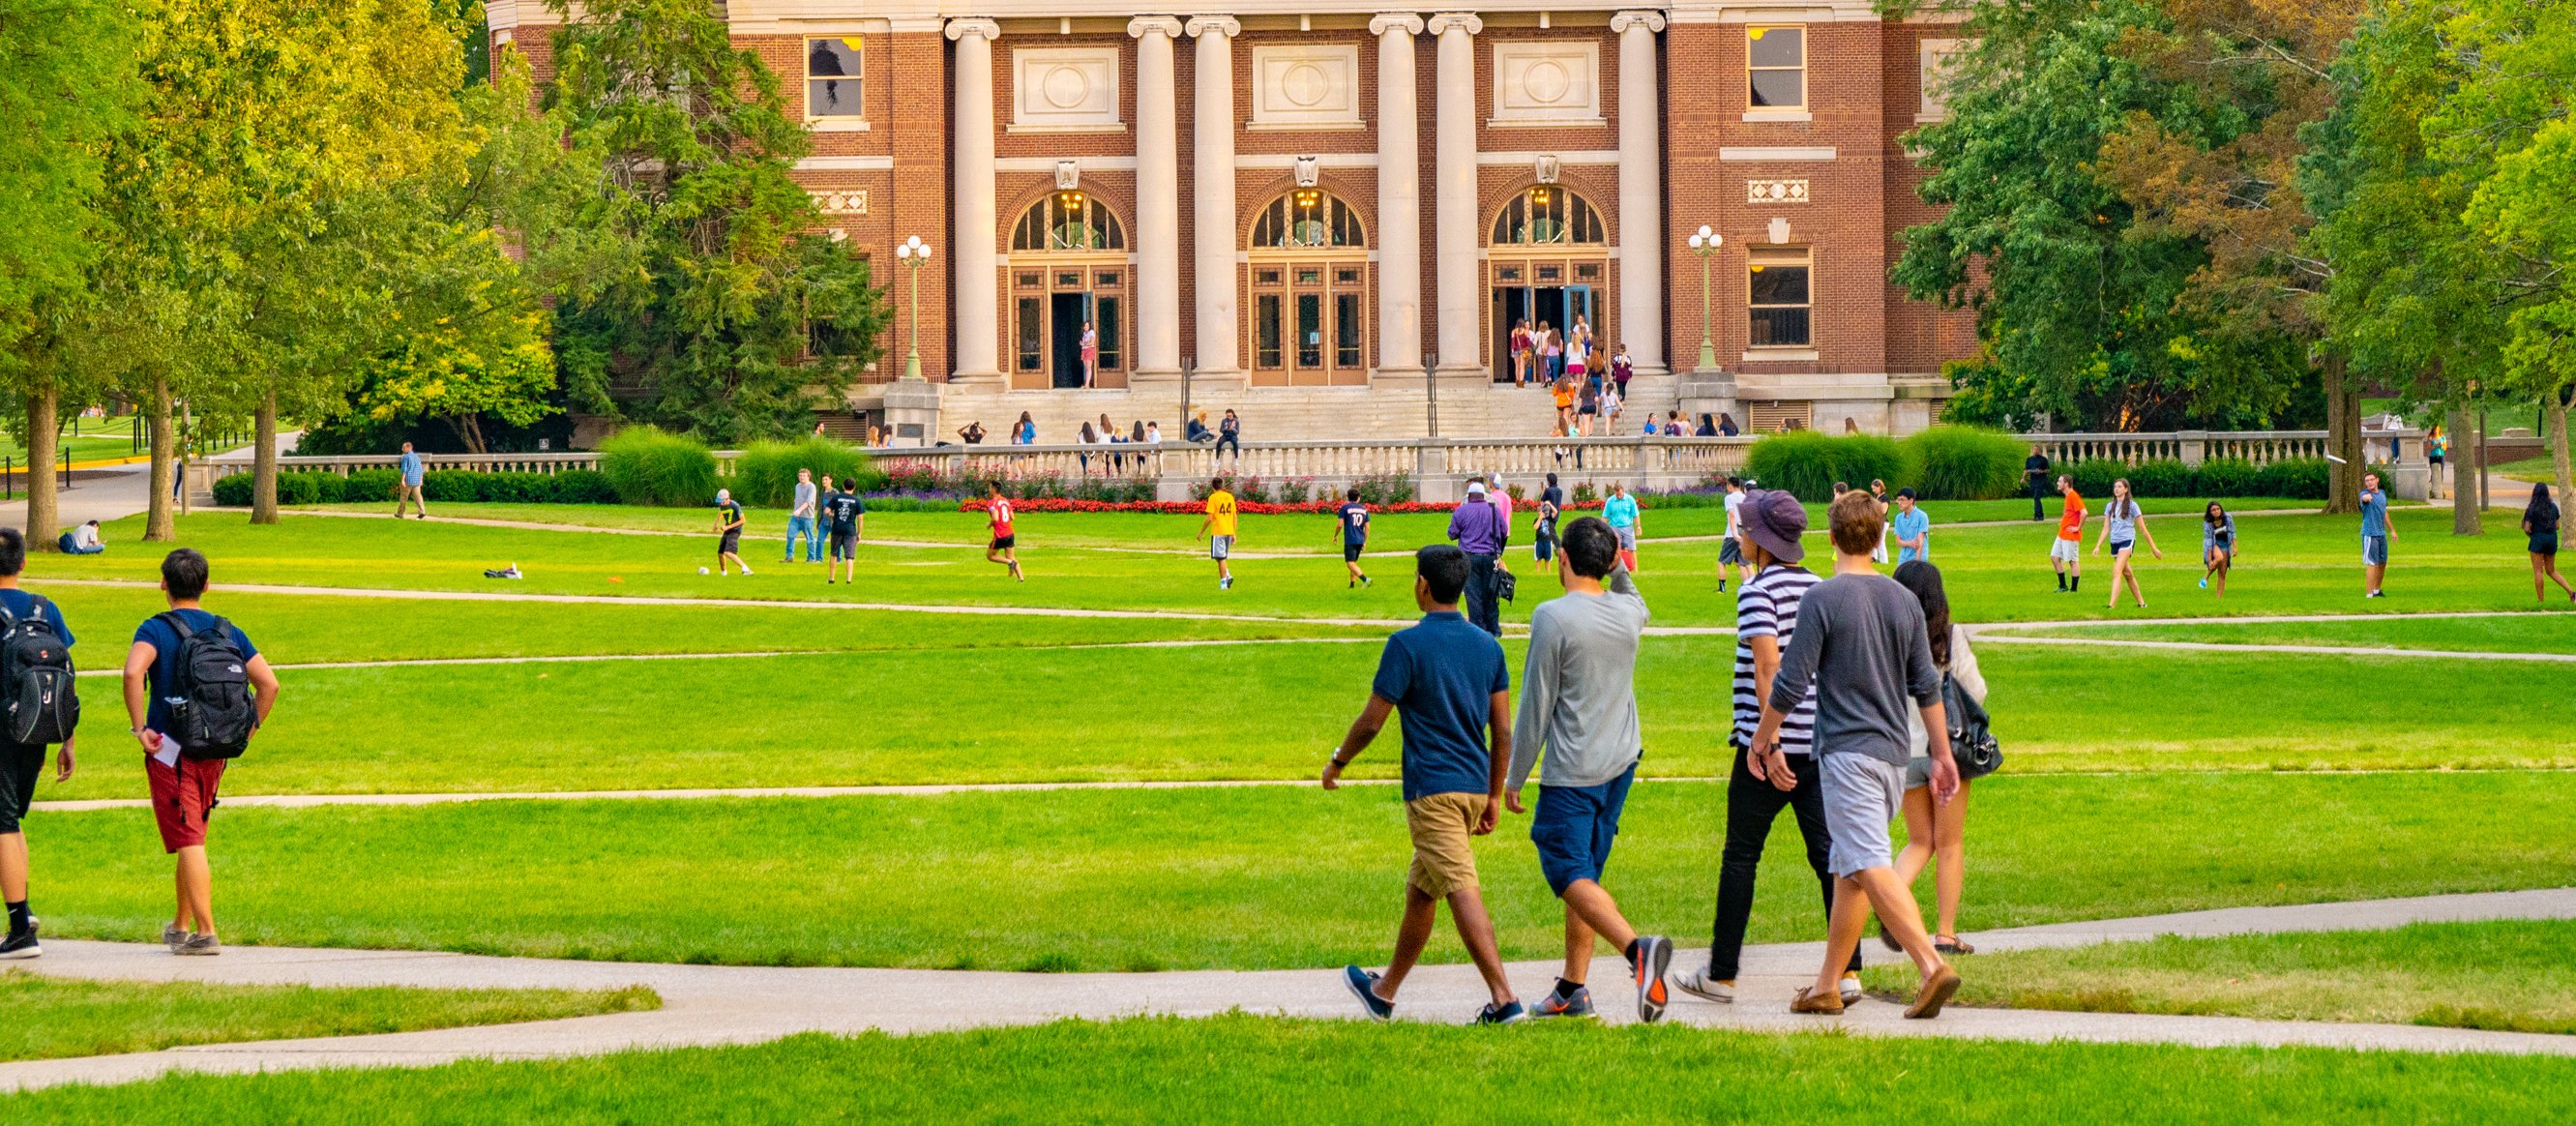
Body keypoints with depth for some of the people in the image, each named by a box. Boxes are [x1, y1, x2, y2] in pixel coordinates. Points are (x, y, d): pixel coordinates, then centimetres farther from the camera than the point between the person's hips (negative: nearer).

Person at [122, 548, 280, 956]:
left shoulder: (155, 630, -8)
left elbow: (133, 672, -27)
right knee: (193, 840, 18)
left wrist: (139, 727, -19)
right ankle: (180, 926, 28)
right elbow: (268, 683, 2)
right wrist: (247, 732, 9)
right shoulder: (229, 632, 7)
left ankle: (206, 932, -11)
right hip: (213, 753, 5)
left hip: (170, 751, -5)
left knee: (188, 843, -5)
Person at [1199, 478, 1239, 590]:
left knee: (1220, 558, -2)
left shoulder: (1213, 497, -8)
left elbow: (1209, 518, -12)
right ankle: (1228, 576, -1)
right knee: (1222, 557, 18)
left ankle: (1223, 583, -4)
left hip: (1218, 532, -6)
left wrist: (1201, 532, -1)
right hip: (1229, 531, 6)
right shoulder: (1230, 496, 9)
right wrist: (1234, 534, 18)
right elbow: (1234, 516, 12)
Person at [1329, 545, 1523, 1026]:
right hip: (1474, 786, 7)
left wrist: (1337, 763, 9)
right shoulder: (1487, 645, 8)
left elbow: (1372, 721, -8)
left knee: (1462, 892, -12)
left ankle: (1504, 999, -22)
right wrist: (1494, 796, 16)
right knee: (1419, 890, 19)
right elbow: (1503, 730, 8)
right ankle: (1384, 991, 32)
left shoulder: (1407, 644, -11)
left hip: (1432, 789, -7)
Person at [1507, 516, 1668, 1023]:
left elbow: (1536, 706, -12)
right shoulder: (1628, 613, 4)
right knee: (1584, 873, 15)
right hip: (1621, 762, 7)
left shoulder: (1553, 617, -14)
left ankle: (1637, 948, -34)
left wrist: (1514, 777, -3)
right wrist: (1620, 571, 19)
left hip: (1571, 772, -7)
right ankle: (1572, 988, 18)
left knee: (1570, 874, -10)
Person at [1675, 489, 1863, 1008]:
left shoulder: (1758, 591, -11)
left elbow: (1768, 666, -20)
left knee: (1740, 857, 4)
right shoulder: (1819, 588, 11)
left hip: (1770, 746, -6)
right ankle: (1847, 971, -2)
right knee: (1829, 853, 5)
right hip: (1821, 741, 6)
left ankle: (1721, 975, 11)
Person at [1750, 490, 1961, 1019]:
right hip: (1893, 753, 7)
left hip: (1847, 752, -7)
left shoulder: (1822, 599, -9)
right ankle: (1827, 986, 17)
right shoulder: (1904, 601, 9)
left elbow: (1791, 683, -10)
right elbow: (1926, 687, 11)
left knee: (1872, 866, -14)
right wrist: (1943, 756, 17)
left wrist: (1762, 741, 4)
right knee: (1848, 871, 14)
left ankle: (1931, 965, -29)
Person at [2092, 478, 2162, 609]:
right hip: (2114, 542, 6)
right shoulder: (2110, 506, 13)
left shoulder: (2131, 505, -1)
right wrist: (2098, 546, 1)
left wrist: (2153, 548, 5)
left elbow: (2142, 528, 2)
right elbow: (2106, 528, 13)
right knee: (2128, 574, 12)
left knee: (2116, 572, -20)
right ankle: (2141, 602, 24)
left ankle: (2112, 604, -27)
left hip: (2127, 540, -6)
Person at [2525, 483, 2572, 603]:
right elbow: (2557, 526, 9)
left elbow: (2527, 529, -12)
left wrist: (2530, 534, 9)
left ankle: (2541, 601, 1)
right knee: (2551, 571, 15)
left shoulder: (2531, 509, -11)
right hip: (2552, 539, 5)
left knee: (2538, 571, 2)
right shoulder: (2553, 507, 5)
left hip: (2538, 539, -5)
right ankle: (2571, 592, -1)